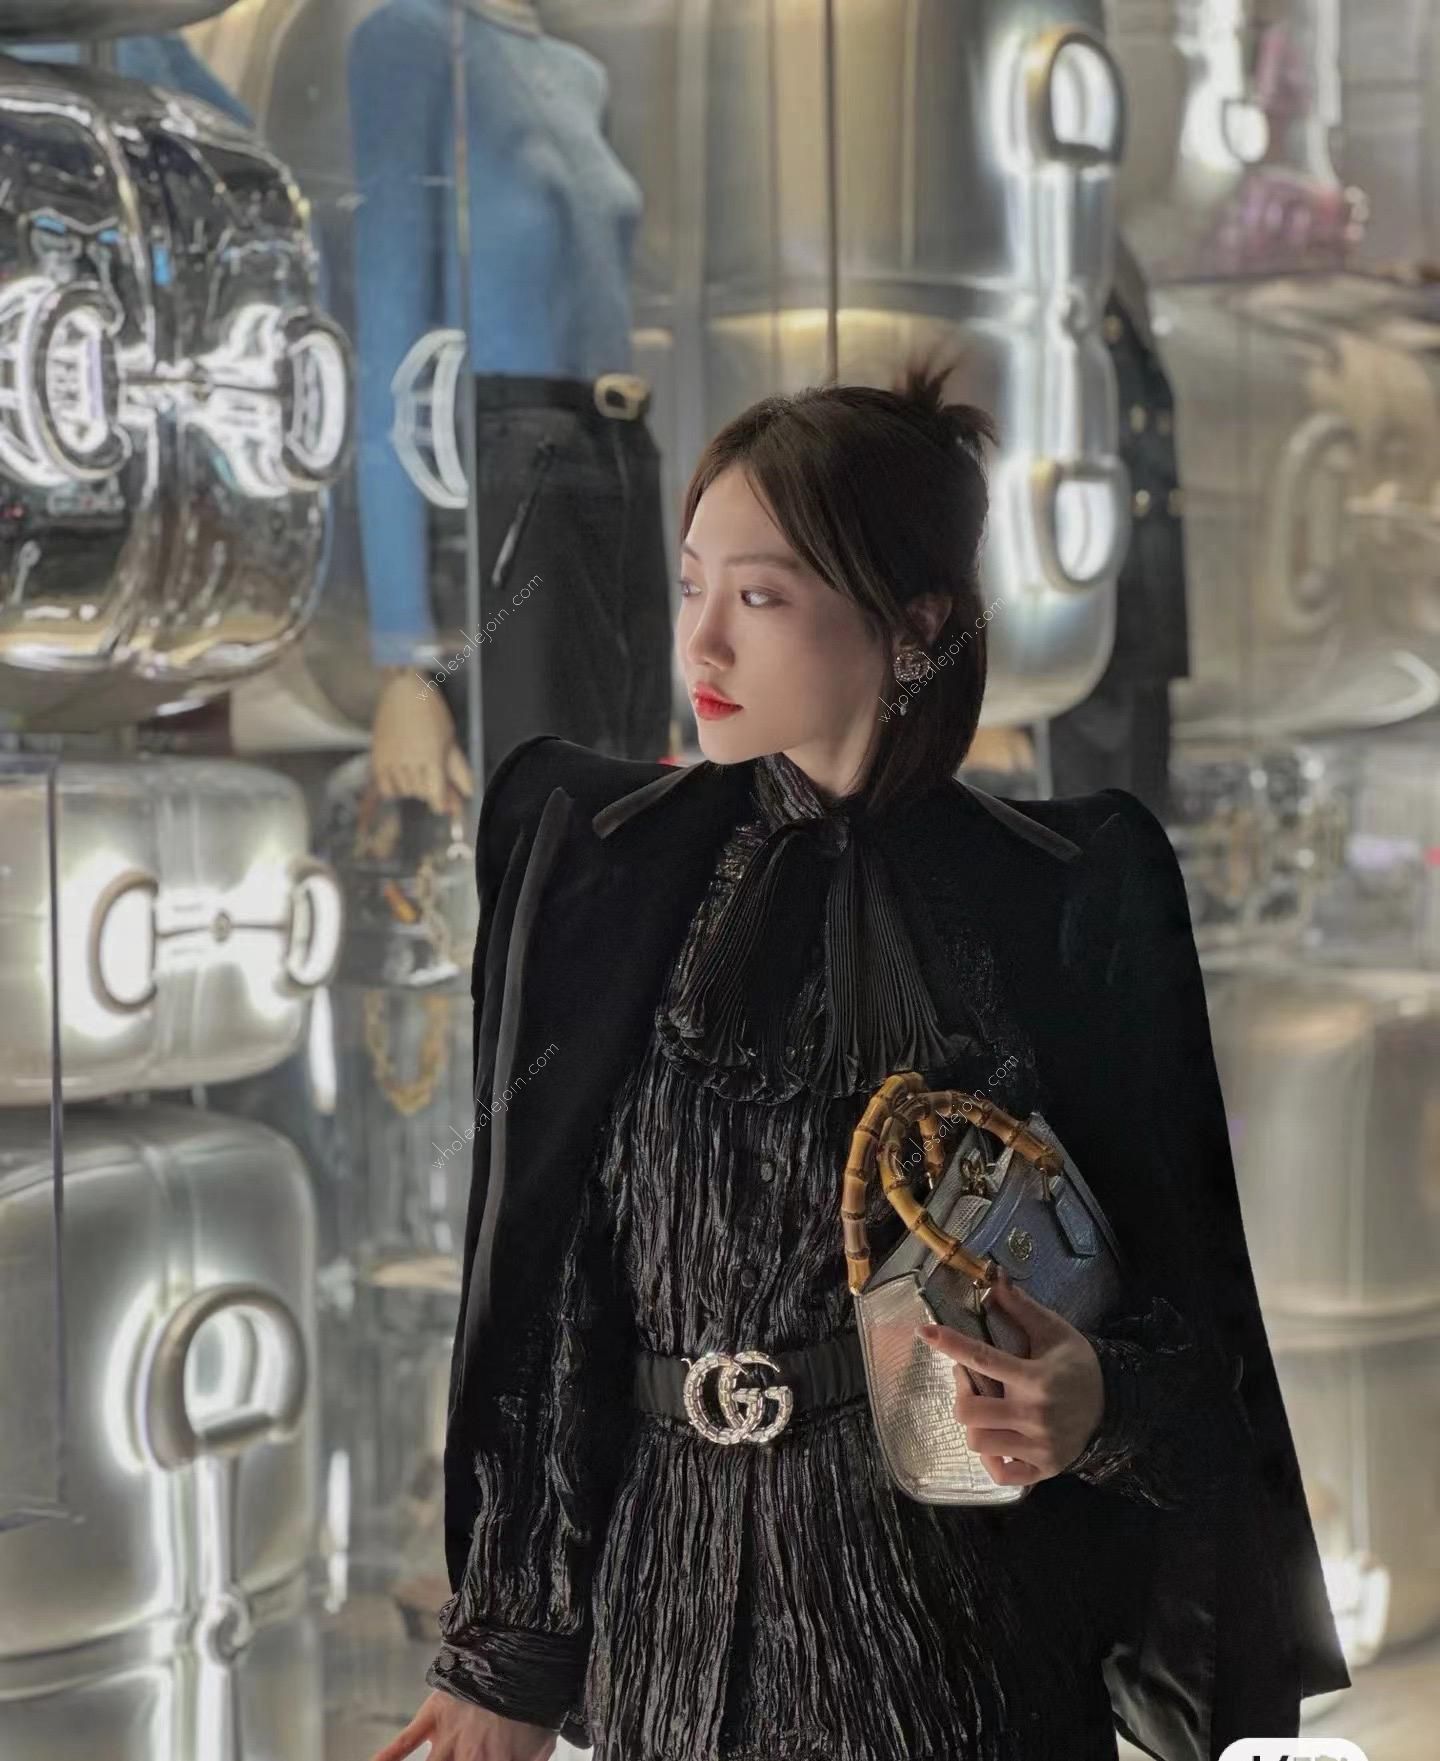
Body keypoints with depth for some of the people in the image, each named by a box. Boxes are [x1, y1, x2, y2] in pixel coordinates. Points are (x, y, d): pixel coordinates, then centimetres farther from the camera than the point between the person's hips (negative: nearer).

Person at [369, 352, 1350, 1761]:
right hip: (673, 1611, 2)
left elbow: (1181, 1281, 0)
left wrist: (1098, 1401, -23)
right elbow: (536, 1276, 1)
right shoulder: (599, 862, 0)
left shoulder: (1068, 894, -5)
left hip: (967, 1629, -2)